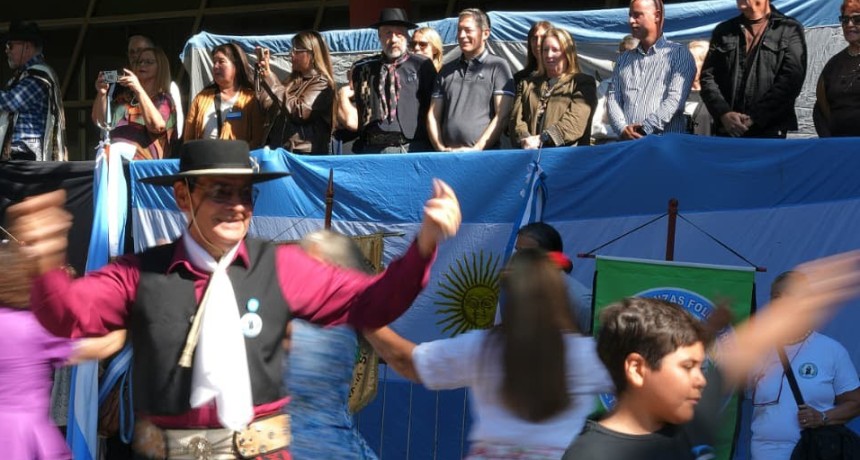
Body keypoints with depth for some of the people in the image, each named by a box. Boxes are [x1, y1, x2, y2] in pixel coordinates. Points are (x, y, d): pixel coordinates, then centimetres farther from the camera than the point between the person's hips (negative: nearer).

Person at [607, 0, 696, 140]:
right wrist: (623, 128, -8)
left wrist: (644, 128, -14)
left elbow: (675, 98, -6)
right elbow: (613, 98, 11)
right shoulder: (624, 60, 20)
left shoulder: (679, 54, 6)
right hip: (627, 142, 4)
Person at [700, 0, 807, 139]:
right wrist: (724, 113, -8)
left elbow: (790, 81, -5)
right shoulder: (723, 31, 17)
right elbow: (708, 76, 10)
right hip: (727, 131, 3)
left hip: (770, 132, -3)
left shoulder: (789, 30, 6)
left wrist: (755, 117, -12)